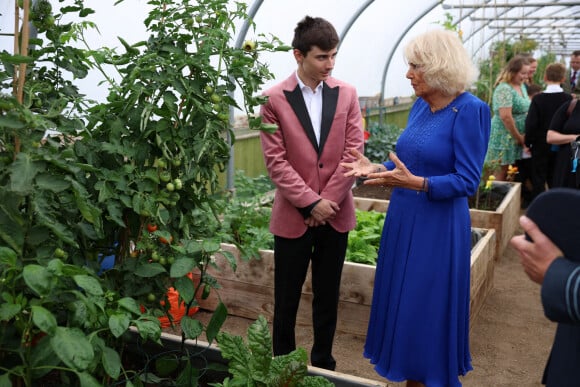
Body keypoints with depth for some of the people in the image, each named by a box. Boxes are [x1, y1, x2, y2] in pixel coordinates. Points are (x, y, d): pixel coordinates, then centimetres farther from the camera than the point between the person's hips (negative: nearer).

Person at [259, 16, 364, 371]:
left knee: (327, 298, 14)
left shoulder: (347, 94, 2)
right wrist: (310, 203, -14)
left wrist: (327, 201, -9)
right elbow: (276, 161, -10)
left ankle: (323, 362, 32)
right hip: (293, 217, -2)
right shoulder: (275, 99, -6)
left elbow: (354, 151, -2)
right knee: (286, 299, 10)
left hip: (336, 214, 2)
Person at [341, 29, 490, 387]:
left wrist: (414, 183, -30)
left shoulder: (470, 110, -16)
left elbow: (467, 181, -18)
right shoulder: (421, 106, 6)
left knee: (429, 307, 5)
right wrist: (376, 168, -1)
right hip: (403, 219, 8)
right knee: (402, 301, 16)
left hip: (438, 228, -8)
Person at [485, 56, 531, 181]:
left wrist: (522, 137, 8)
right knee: (501, 173, -4)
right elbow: (505, 116, -23)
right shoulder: (504, 89, -16)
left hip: (517, 137, 9)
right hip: (504, 137, -8)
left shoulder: (522, 87, 13)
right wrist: (519, 137, -15)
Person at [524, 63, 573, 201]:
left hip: (540, 145, -3)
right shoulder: (569, 99, -5)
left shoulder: (538, 98, -12)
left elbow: (530, 123, -14)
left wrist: (528, 142, -2)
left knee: (538, 180, 5)